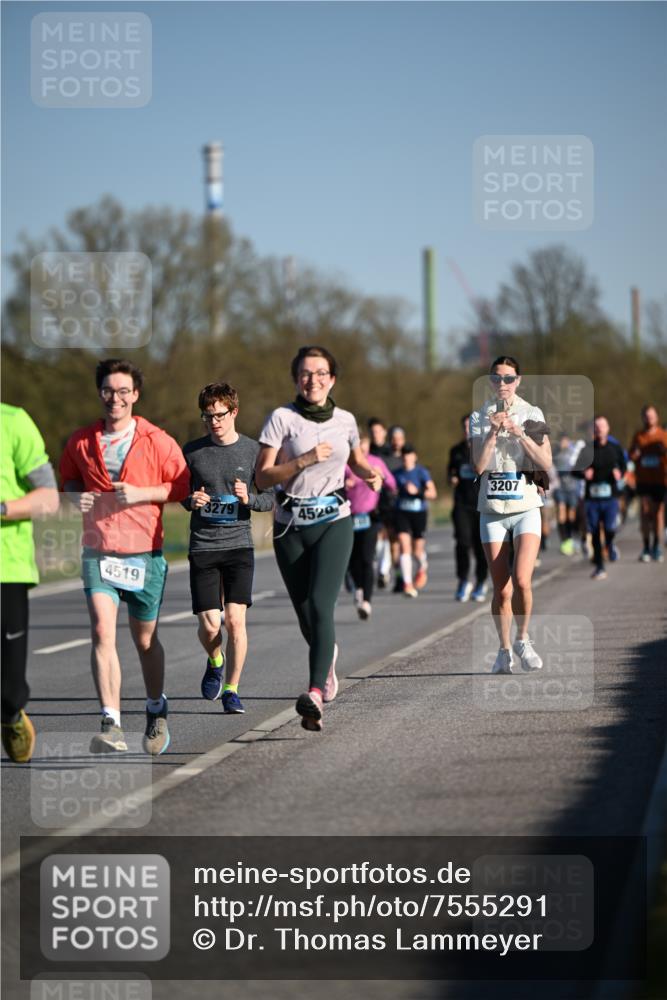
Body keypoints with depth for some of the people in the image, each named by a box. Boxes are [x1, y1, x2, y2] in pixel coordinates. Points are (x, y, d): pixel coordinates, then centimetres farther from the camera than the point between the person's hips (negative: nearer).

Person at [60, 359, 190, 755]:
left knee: (146, 640, 12)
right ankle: (111, 725, -20)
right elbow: (69, 477, 21)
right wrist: (76, 495, -2)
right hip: (98, 553, 1)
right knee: (103, 632, -17)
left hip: (145, 554, -1)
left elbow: (182, 486, 1)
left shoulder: (157, 441, -2)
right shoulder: (81, 442, 4)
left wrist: (141, 493, -14)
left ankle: (157, 711, 36)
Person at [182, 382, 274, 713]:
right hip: (202, 546, 1)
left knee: (236, 619, -10)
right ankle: (215, 661, 29)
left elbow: (269, 500, 7)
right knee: (210, 624, -6)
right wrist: (191, 501, -8)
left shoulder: (252, 450, 2)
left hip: (239, 544, 0)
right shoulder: (192, 451, 4)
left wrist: (249, 498, -15)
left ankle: (231, 690, 5)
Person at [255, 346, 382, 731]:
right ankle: (328, 655, 44)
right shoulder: (282, 418, -3)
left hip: (334, 522, 0)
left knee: (321, 606, -19)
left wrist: (370, 473, 4)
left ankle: (316, 693, -30)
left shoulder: (345, 420, 7)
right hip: (291, 526, 0)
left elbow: (357, 460, 26)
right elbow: (263, 477, -7)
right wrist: (305, 460, -19)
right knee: (305, 614, 8)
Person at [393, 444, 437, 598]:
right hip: (402, 514, 2)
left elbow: (432, 493, -11)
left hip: (419, 513, -2)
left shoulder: (422, 472, -4)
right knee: (404, 547, -13)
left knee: (417, 550, 6)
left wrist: (417, 491, -23)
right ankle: (407, 584, -13)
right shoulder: (397, 474, 7)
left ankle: (422, 568, 42)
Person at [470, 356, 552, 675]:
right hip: (492, 510, 1)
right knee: (501, 589, 1)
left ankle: (523, 639, 4)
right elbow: (479, 466, -4)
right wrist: (493, 432, -15)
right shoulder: (479, 417, 5)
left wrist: (519, 433, -14)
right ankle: (504, 650, 17)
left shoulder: (532, 414, 4)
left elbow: (546, 462, -5)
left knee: (521, 580, -18)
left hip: (525, 507, -1)